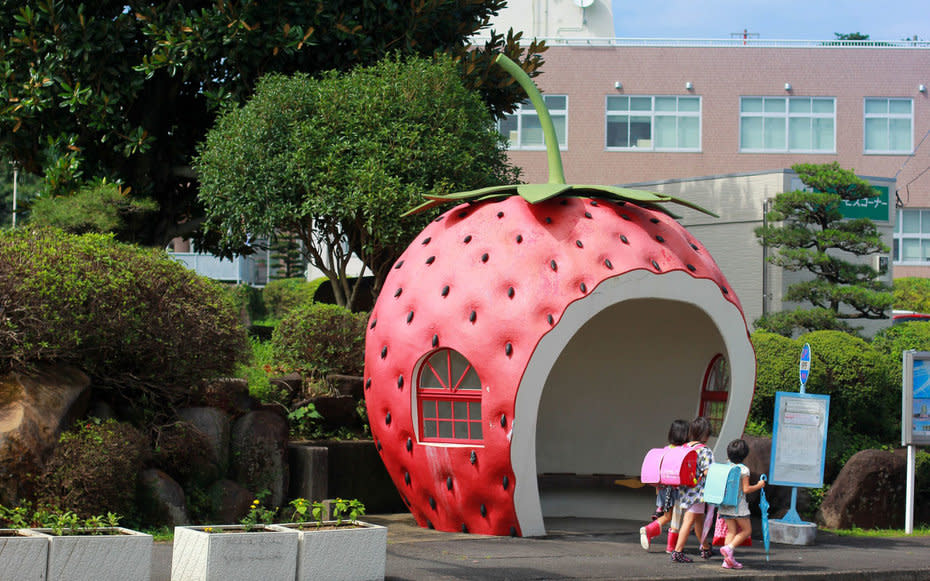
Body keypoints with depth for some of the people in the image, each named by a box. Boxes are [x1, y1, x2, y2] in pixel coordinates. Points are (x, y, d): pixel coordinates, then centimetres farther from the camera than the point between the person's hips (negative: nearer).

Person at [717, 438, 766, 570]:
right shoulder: (743, 470, -12)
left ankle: (728, 560, 5)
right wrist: (758, 486, 0)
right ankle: (729, 548, -13)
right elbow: (746, 489, -14)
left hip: (726, 505, 6)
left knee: (731, 531, 9)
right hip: (738, 505, -6)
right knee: (746, 530, 6)